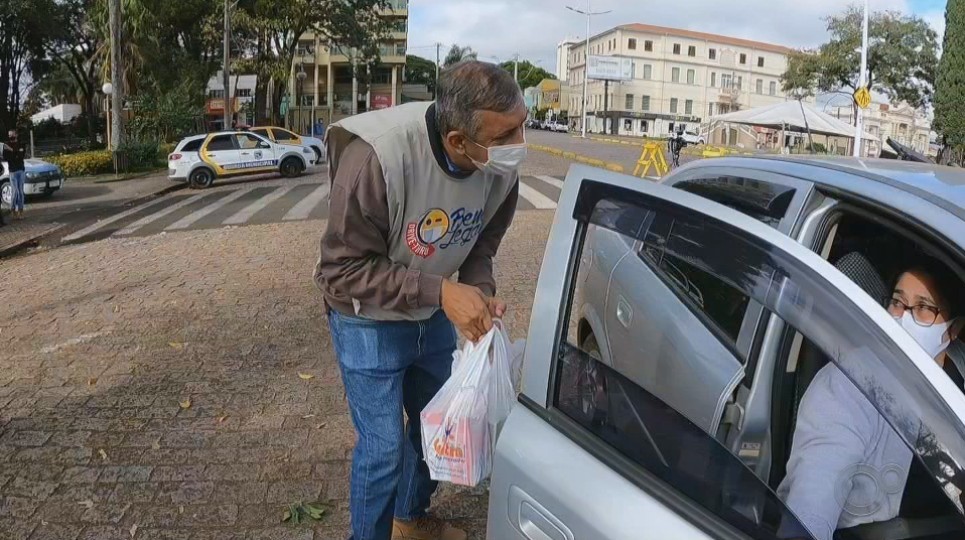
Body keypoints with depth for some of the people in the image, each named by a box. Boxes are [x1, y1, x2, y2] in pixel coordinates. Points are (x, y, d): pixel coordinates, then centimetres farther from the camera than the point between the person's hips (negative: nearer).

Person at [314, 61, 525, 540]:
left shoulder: (500, 165, -18)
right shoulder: (375, 158, -36)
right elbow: (345, 268, -28)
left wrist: (480, 291, -21)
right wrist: (440, 291, -35)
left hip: (433, 315, 6)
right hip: (370, 321, -6)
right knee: (384, 447, -2)